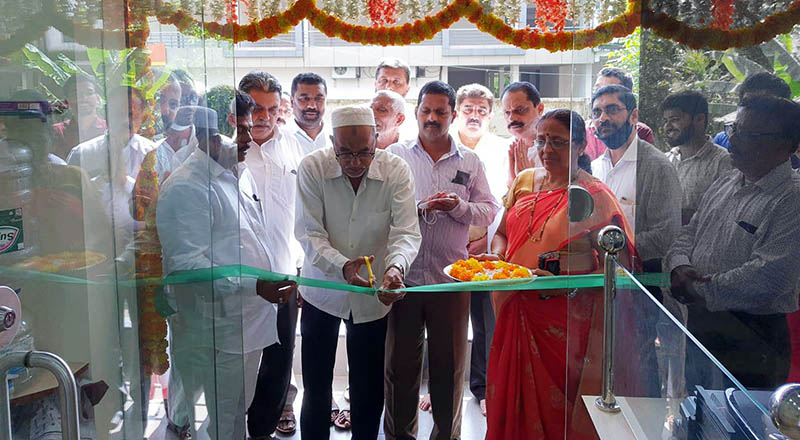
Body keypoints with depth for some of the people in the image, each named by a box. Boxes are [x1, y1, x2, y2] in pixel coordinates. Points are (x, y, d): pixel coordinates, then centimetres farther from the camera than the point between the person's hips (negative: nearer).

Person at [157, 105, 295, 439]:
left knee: (240, 411, 21)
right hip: (217, 333, -9)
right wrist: (254, 286, -30)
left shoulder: (240, 174, 12)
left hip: (252, 321, 9)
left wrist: (275, 283, 21)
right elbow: (186, 265, -25)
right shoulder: (187, 187, -18)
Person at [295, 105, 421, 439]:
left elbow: (406, 232, -19)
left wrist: (396, 265, -41)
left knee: (369, 387, 11)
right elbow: (309, 233, -17)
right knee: (316, 384, 10)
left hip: (373, 294, 0)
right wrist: (342, 266, -35)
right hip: (322, 290, 0)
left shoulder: (396, 171, -13)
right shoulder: (312, 168, -14)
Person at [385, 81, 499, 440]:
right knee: (400, 361, 8)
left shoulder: (470, 161, 9)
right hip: (403, 275, 0)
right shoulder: (394, 155, 6)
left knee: (449, 363, 10)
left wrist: (459, 206, -13)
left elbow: (489, 211, 7)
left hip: (451, 276, 1)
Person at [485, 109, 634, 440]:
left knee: (554, 411, 3)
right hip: (517, 313, 5)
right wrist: (497, 257, -2)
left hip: (564, 324, -5)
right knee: (510, 398, 11)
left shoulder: (595, 196, -7)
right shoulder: (525, 181, 10)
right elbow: (502, 233, 20)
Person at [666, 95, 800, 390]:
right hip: (698, 326, 7)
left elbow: (770, 276, -25)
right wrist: (679, 266, -8)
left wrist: (698, 289, -19)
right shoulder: (726, 184, 10)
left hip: (750, 342, -7)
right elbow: (689, 233, 14)